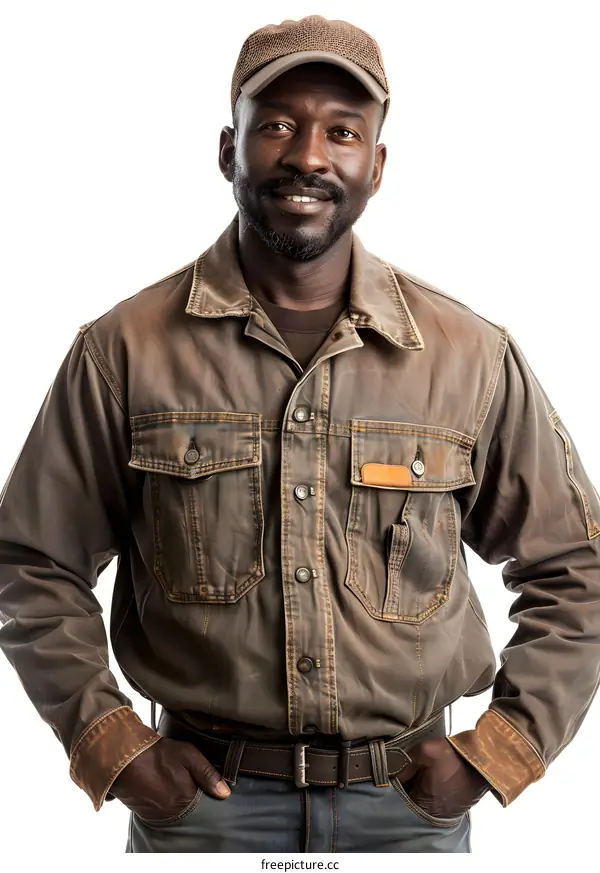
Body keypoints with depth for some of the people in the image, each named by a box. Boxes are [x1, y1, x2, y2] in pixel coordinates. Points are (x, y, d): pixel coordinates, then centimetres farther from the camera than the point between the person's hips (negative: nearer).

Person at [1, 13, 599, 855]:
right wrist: (109, 744, -5)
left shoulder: (474, 357, -4)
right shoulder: (124, 351, -6)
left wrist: (498, 750, -3)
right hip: (201, 795, -1)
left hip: (411, 799, 1)